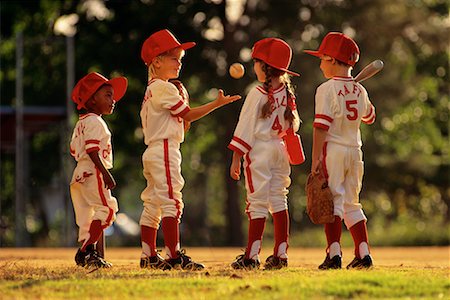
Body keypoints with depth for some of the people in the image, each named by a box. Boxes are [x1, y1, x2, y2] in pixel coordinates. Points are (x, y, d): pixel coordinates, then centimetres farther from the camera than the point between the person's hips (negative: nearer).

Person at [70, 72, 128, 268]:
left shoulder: (81, 123, 21)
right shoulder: (94, 122, -11)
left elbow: (74, 150, 24)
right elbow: (92, 150, -20)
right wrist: (105, 173, -25)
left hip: (81, 172, 11)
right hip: (92, 172, -11)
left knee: (87, 215, 10)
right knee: (106, 209, -13)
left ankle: (87, 254, 11)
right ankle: (86, 251, -20)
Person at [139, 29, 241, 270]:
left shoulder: (151, 90, 18)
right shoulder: (164, 88, -11)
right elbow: (188, 115, -11)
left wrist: (182, 123, 6)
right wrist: (218, 103, -8)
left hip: (152, 151, 10)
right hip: (165, 150, -10)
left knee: (152, 205, 11)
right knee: (171, 202, -12)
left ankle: (149, 256, 15)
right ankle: (174, 256, -16)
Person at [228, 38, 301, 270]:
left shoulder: (258, 94, -13)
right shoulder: (287, 93, 6)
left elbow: (246, 128, -12)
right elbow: (292, 125, 12)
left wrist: (236, 159, -8)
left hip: (259, 149, -6)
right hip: (279, 149, 6)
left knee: (258, 202, -5)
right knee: (278, 200, 9)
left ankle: (251, 256, -3)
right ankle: (280, 254, 8)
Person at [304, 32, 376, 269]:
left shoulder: (327, 89, -9)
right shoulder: (360, 91, 10)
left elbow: (321, 127, -14)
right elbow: (369, 117, 28)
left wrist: (316, 159, -14)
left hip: (333, 150, -6)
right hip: (355, 151, 6)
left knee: (333, 201, -5)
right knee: (352, 204, 13)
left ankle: (334, 254, -12)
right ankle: (363, 254, 9)